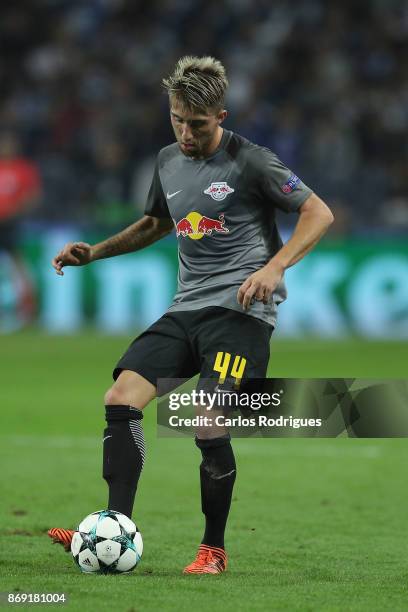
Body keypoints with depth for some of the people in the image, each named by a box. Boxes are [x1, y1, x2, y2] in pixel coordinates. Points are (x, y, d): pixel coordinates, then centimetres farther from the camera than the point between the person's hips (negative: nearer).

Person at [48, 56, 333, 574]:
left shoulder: (250, 161, -7)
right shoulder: (168, 162, 13)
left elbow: (319, 212, -6)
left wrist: (274, 267, -18)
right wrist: (95, 251, 18)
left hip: (241, 309, -7)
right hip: (187, 308, 7)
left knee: (209, 425, -17)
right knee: (120, 398, -12)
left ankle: (213, 549, 2)